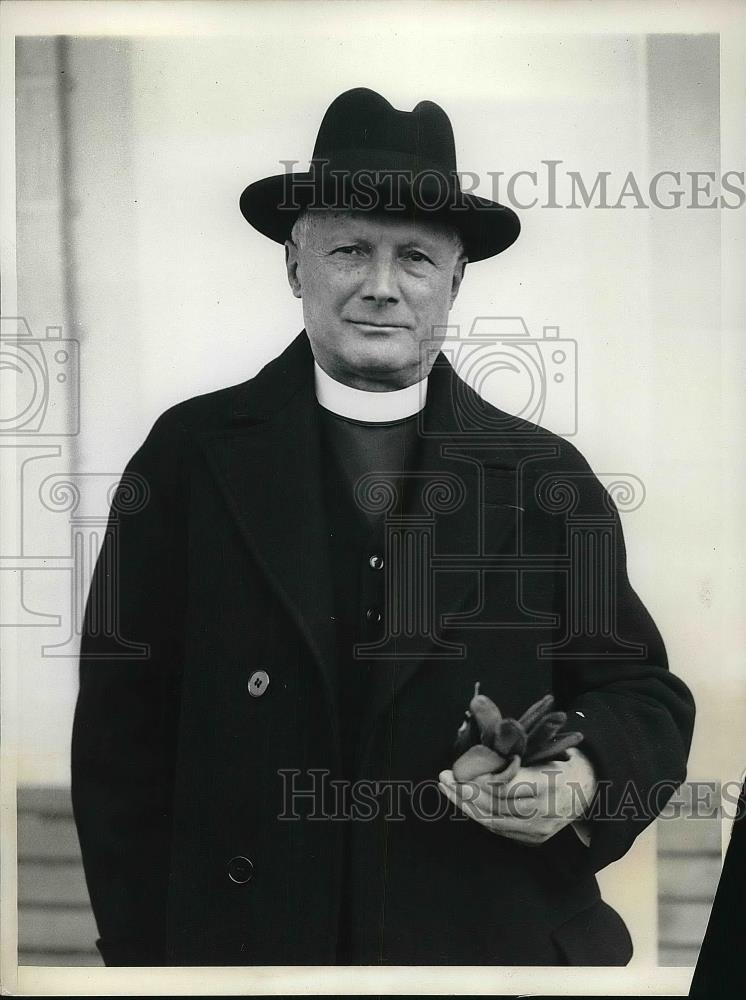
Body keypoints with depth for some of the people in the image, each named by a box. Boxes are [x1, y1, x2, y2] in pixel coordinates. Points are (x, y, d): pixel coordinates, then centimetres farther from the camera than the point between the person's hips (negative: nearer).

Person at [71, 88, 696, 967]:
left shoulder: (548, 478, 1)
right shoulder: (191, 455, -2)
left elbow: (645, 697, 4)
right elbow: (124, 729, -2)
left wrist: (585, 783, -17)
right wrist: (145, 952, -5)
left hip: (501, 943, 1)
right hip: (245, 940, -1)